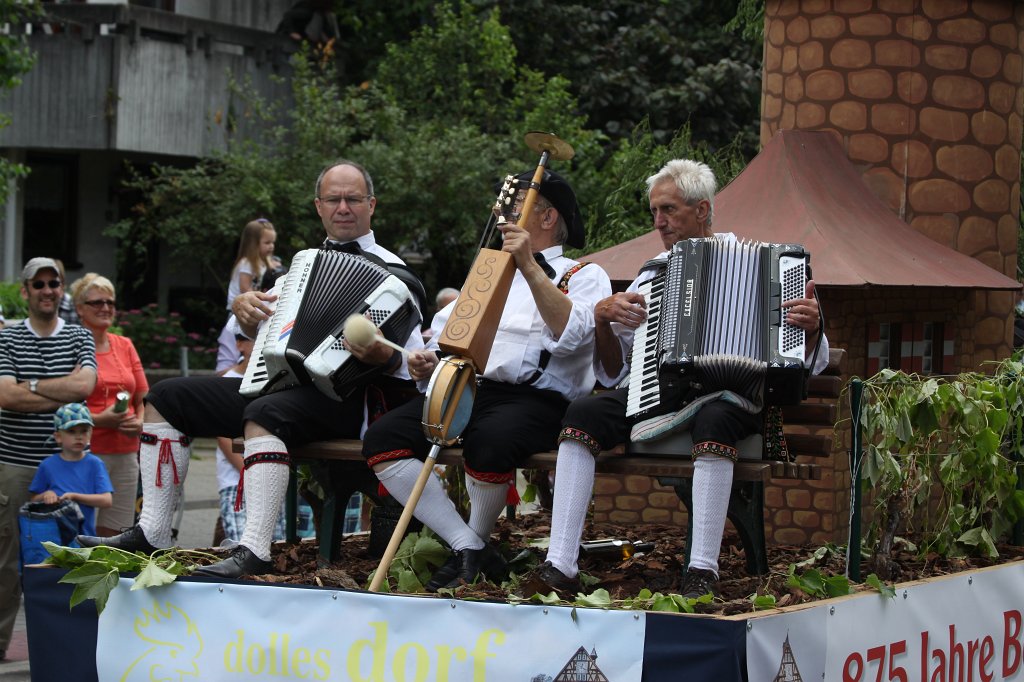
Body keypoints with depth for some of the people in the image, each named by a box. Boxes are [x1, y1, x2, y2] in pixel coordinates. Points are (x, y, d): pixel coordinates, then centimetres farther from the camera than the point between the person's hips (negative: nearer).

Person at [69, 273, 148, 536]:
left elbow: (143, 398, 21)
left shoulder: (125, 346, 15)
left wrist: (140, 422, 0)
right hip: (87, 451, -6)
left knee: (115, 534, 5)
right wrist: (100, 420, -16)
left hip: (126, 453, 6)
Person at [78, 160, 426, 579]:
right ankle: (151, 533, -4)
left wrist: (385, 357, -32)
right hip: (278, 384, 8)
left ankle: (254, 552, -48)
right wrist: (244, 309, 6)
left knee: (264, 414, -39)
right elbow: (259, 330, 29)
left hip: (339, 400, -8)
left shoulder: (390, 274, 1)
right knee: (167, 398, 2)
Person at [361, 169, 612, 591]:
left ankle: (477, 542, -8)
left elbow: (571, 335, -13)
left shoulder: (583, 276, 8)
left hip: (536, 398, -6)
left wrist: (530, 267, -18)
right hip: (467, 389, 6)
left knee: (488, 443, -40)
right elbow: (447, 330, 27)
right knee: (381, 439, -19)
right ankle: (470, 550, -18)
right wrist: (430, 359, 3)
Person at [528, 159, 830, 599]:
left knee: (713, 418, -38)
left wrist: (809, 327, -19)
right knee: (583, 412, -23)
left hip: (731, 394, -4)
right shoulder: (652, 276, 19)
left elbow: (810, 364, 4)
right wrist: (602, 316, -3)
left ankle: (703, 571, -39)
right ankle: (561, 565, -29)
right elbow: (613, 374, 15)